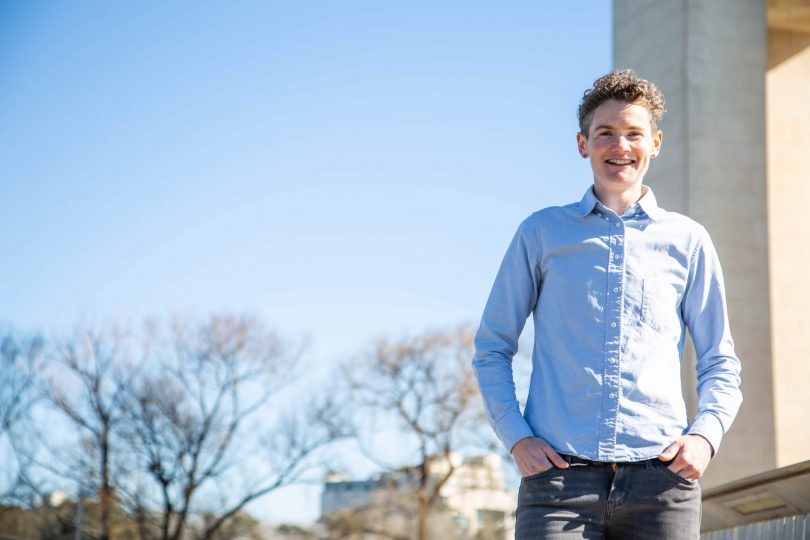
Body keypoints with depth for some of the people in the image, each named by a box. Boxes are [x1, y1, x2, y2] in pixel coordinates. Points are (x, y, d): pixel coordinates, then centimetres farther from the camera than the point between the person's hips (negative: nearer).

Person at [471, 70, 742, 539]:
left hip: (661, 479, 1)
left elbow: (720, 363, 17)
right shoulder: (542, 233, 12)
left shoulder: (688, 241, 13)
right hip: (559, 473, -1)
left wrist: (705, 435, -2)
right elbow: (492, 348, 14)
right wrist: (516, 437, 0)